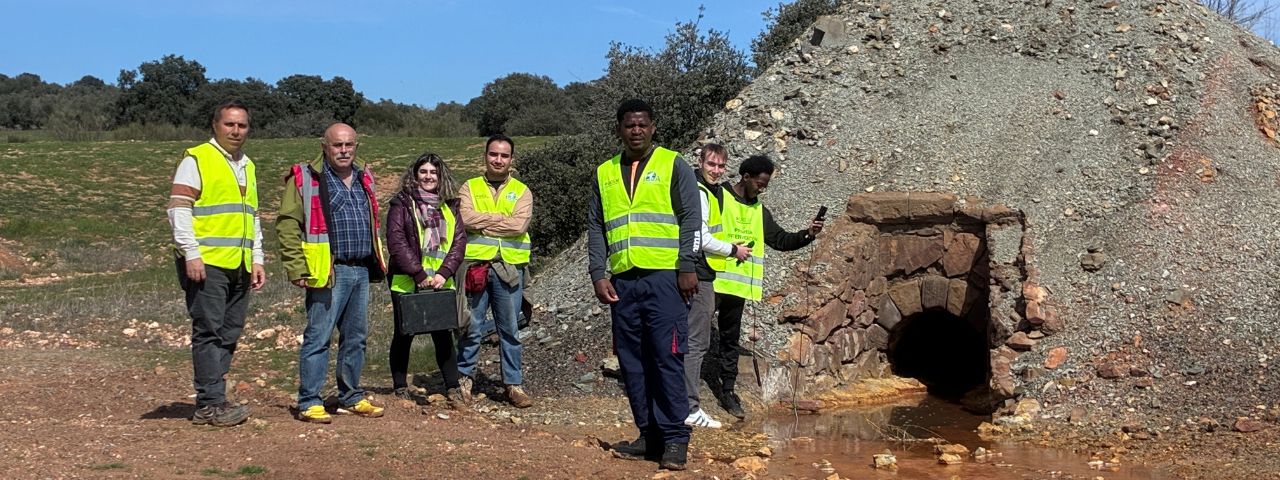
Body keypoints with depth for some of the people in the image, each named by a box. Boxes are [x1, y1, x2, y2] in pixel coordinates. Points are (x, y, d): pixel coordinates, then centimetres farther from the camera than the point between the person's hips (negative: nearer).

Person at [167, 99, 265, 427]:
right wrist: (191, 254, -16)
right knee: (209, 331, -7)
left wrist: (257, 259, 18)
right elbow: (178, 209, -9)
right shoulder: (197, 159, -1)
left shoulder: (247, 166, 21)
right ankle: (211, 404, -6)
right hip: (206, 263, -7)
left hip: (239, 266, 7)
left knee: (229, 333, 6)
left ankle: (210, 401, 11)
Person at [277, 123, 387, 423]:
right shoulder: (305, 178, -5)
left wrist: (377, 262, 19)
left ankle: (351, 397, 24)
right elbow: (288, 225, -10)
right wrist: (298, 269, -16)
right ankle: (309, 403, 3)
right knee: (318, 337, -4)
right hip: (329, 272, -7)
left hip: (361, 271, 7)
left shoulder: (364, 178, 16)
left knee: (356, 337, 13)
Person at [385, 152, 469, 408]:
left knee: (444, 335, 3)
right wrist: (418, 274, -17)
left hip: (440, 283, 3)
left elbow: (459, 241, 4)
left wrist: (444, 273, -10)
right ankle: (400, 389, 17)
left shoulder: (449, 207, 12)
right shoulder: (402, 203, -2)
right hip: (407, 282, -3)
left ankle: (452, 388, 9)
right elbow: (396, 241, -11)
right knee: (404, 335, 7)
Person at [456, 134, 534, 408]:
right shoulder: (470, 188, 9)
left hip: (509, 269, 0)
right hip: (475, 266, 0)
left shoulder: (522, 191, 8)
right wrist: (502, 219, -9)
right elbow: (466, 218, -10)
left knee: (510, 330, 6)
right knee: (471, 327, 5)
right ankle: (464, 378, 18)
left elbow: (519, 225, -10)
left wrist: (483, 222, -8)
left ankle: (514, 384, 13)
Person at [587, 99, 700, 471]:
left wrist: (687, 267, -10)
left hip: (664, 277, -4)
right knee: (632, 361, 6)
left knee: (667, 357, -6)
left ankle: (675, 438, 0)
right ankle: (649, 434, 14)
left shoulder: (673, 165, 4)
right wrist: (598, 274, 2)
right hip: (622, 280, 4)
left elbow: (690, 217, -1)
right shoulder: (605, 173, 15)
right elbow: (595, 227, 12)